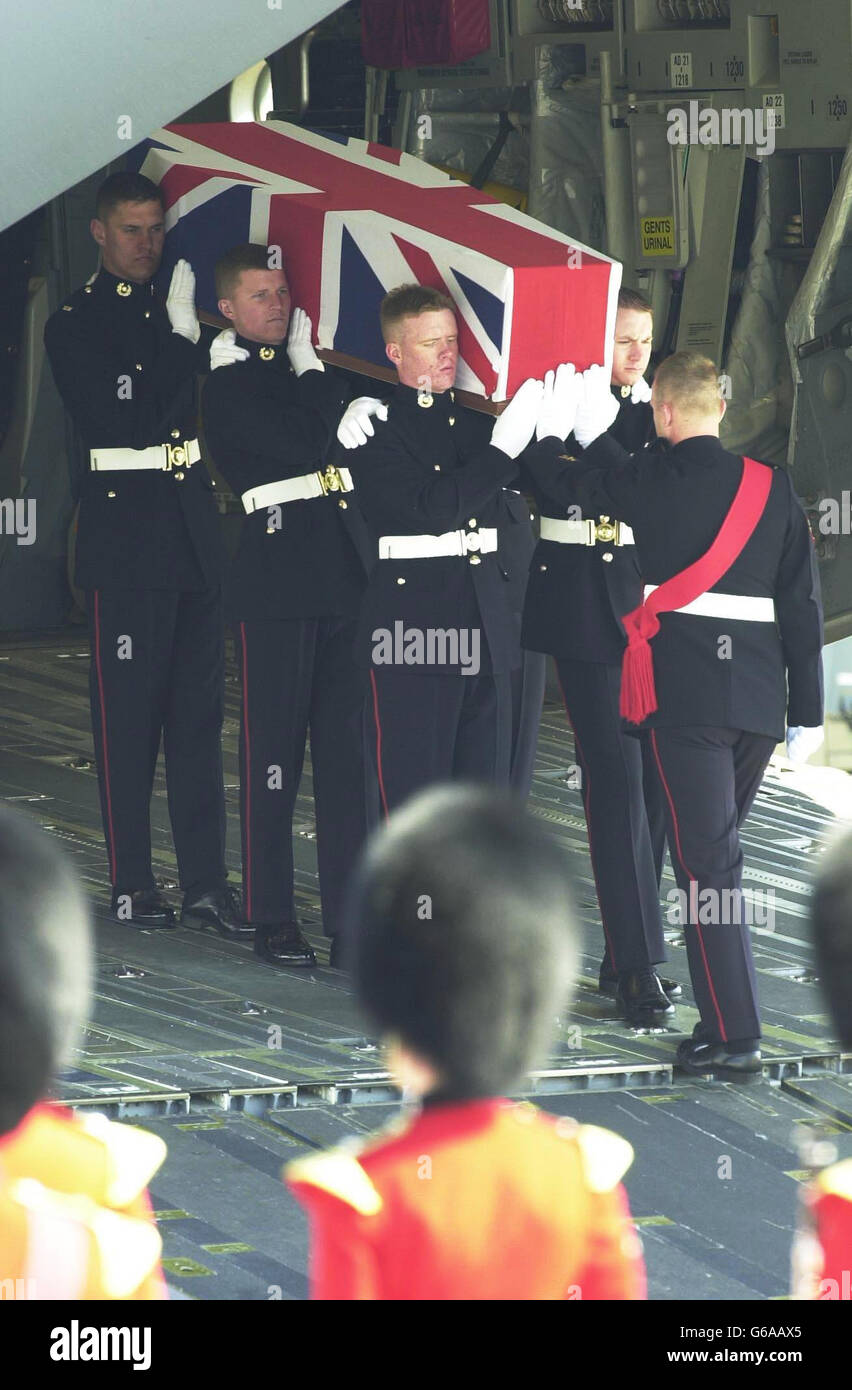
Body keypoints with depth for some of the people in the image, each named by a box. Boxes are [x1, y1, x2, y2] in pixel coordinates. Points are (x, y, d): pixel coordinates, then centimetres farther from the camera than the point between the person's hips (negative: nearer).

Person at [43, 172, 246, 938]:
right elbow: (126, 421, -13)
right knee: (129, 712, 0)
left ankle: (206, 880, 8)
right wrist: (183, 342, -12)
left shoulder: (177, 312, 14)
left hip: (195, 531, 5)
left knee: (200, 708, 6)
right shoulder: (76, 324, -2)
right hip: (126, 536, -5)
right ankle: (132, 883, 6)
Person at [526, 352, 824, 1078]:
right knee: (717, 848, 19)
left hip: (684, 685, -5)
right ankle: (725, 1011, 24)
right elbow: (803, 601, 6)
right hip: (760, 691, 5)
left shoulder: (650, 480, -5)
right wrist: (808, 709, 12)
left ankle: (734, 1036, -10)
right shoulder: (772, 487, 5)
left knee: (707, 859, -6)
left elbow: (562, 480, 11)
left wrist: (553, 428, 32)